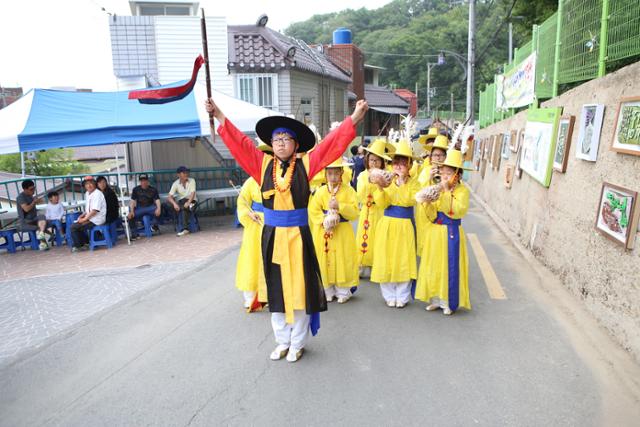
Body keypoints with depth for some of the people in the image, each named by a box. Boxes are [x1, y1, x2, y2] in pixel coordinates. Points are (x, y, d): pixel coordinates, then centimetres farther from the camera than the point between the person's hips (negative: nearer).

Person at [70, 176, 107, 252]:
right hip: (90, 218, 10)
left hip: (96, 220, -10)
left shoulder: (97, 194, -17)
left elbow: (94, 211, -22)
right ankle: (86, 242, 22)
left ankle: (77, 246, 7)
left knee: (74, 227, -12)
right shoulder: (87, 194, 12)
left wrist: (85, 219, -16)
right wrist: (82, 216, 7)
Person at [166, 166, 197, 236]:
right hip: (181, 201, 2)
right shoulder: (176, 183, -5)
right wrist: (174, 203, -33)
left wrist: (188, 202, -35)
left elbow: (193, 193, -17)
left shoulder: (192, 181, -6)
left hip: (191, 200, -2)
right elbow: (170, 196, -13)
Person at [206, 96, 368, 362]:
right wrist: (220, 116, -4)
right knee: (276, 289, 12)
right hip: (271, 236, 3)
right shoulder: (263, 164, 3)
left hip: (298, 236, -2)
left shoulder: (306, 164, -2)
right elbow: (239, 143, 2)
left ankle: (297, 344, 23)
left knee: (299, 289, 5)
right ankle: (283, 341, 29)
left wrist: (354, 118, -16)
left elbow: (332, 143, -8)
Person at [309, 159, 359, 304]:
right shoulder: (320, 191, 0)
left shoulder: (348, 190, -4)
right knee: (325, 260, 7)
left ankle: (343, 292, 20)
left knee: (342, 260, 3)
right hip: (323, 232, 2)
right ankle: (328, 291, 23)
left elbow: (354, 212, -9)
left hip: (343, 232, -1)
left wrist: (340, 206, -22)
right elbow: (313, 210, -2)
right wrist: (324, 220, -18)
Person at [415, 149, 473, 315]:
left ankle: (449, 302, 14)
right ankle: (435, 298, 21)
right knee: (433, 266, 9)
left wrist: (446, 193, -24)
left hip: (451, 234, -4)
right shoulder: (437, 189, 4)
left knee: (449, 267, 1)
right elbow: (432, 216, 0)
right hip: (435, 232, 5)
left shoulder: (462, 190, -7)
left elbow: (458, 211, -23)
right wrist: (429, 203, -19)